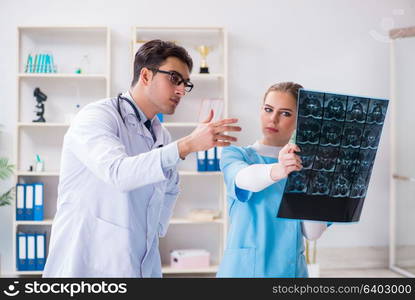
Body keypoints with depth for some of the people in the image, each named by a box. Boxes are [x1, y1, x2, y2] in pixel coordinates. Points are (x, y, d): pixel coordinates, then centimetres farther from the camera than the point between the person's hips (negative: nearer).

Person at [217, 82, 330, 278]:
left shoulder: (304, 165, 3)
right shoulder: (234, 154, -2)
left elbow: (313, 233, -6)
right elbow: (243, 179, -26)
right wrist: (277, 172, -44)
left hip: (291, 268, 2)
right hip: (243, 268, -2)